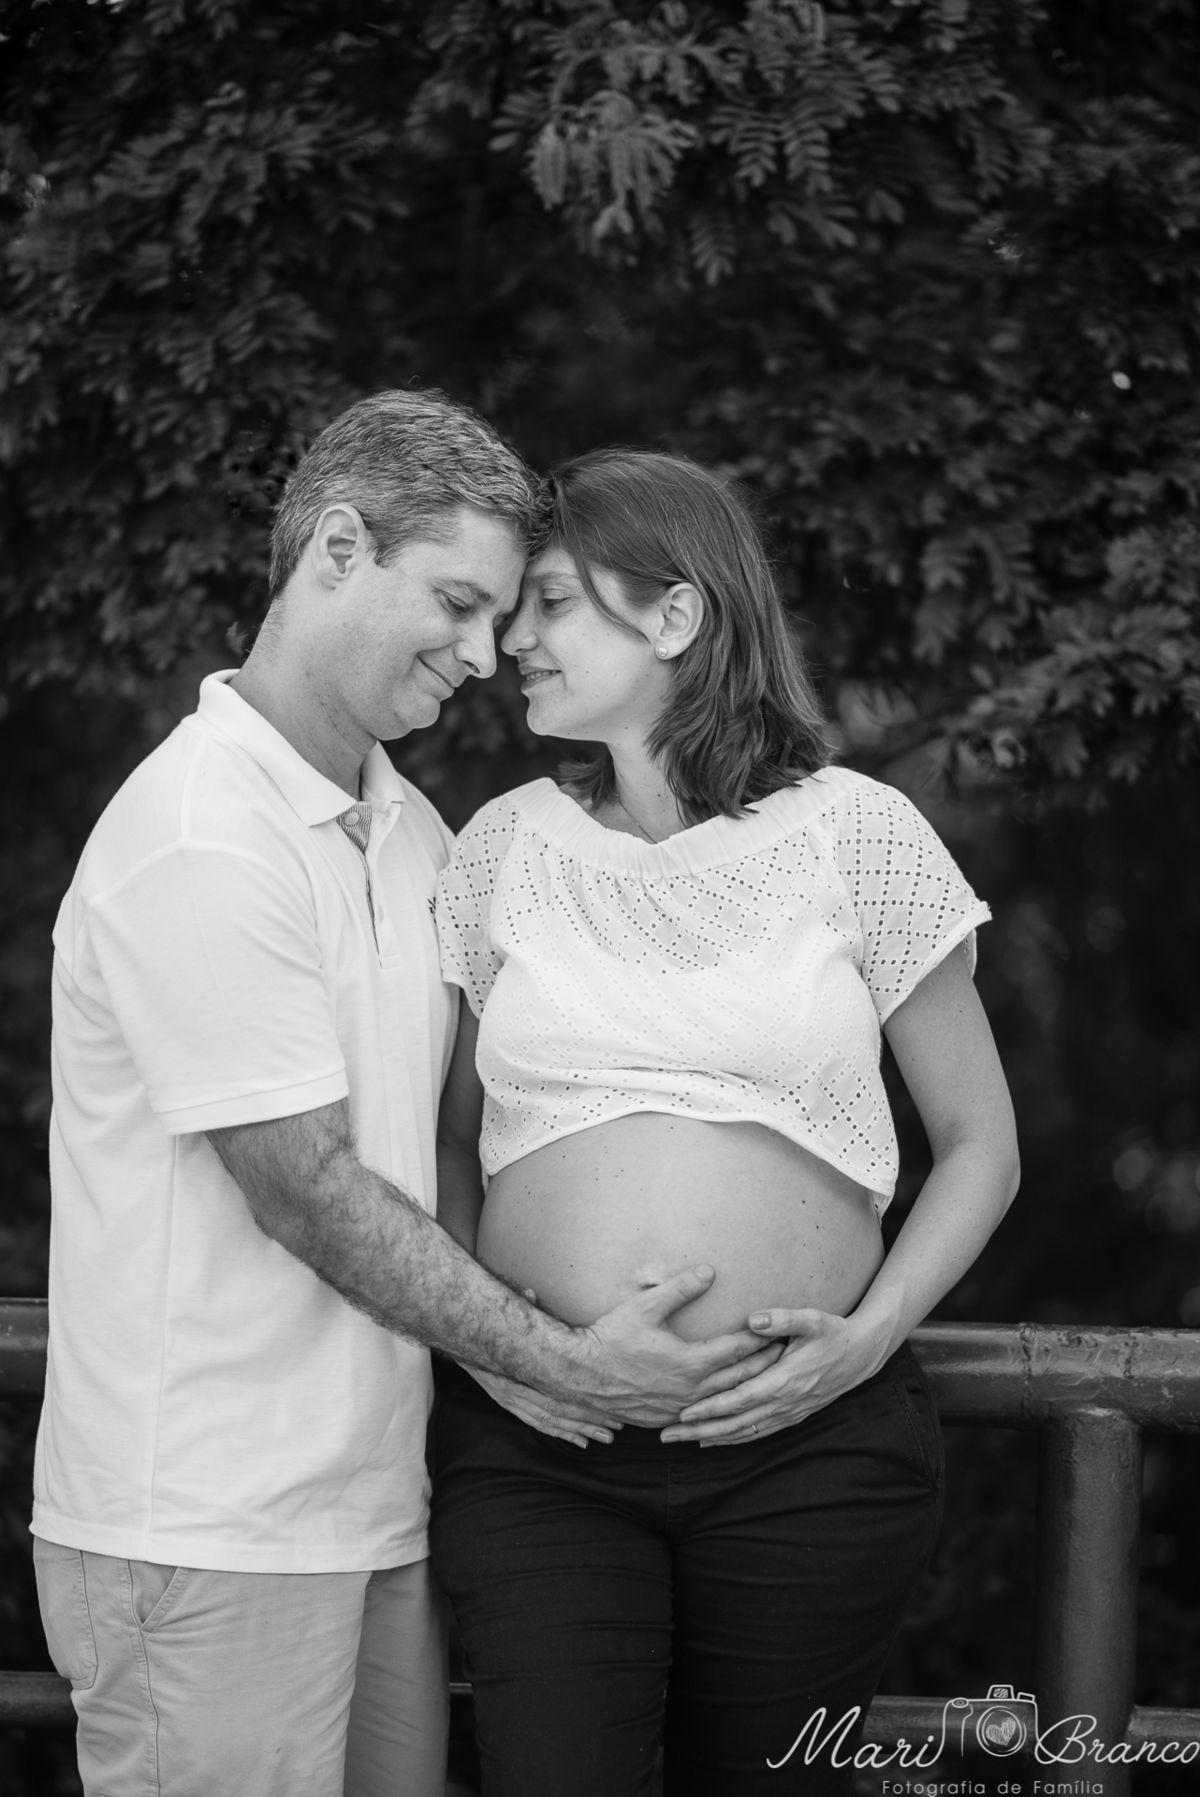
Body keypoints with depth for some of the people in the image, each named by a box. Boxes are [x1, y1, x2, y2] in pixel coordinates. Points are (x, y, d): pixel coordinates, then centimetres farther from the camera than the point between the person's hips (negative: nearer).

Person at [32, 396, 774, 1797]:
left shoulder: (407, 826, 12)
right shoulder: (199, 841, -18)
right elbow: (312, 1194, -17)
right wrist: (563, 1359, -13)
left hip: (378, 1507, 8)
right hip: (209, 1541, -8)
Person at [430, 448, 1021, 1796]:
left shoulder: (855, 836, 1)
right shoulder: (505, 847, 7)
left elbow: (979, 1147, 8)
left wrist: (870, 1334, -7)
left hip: (807, 1447, -1)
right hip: (532, 1449, 1)